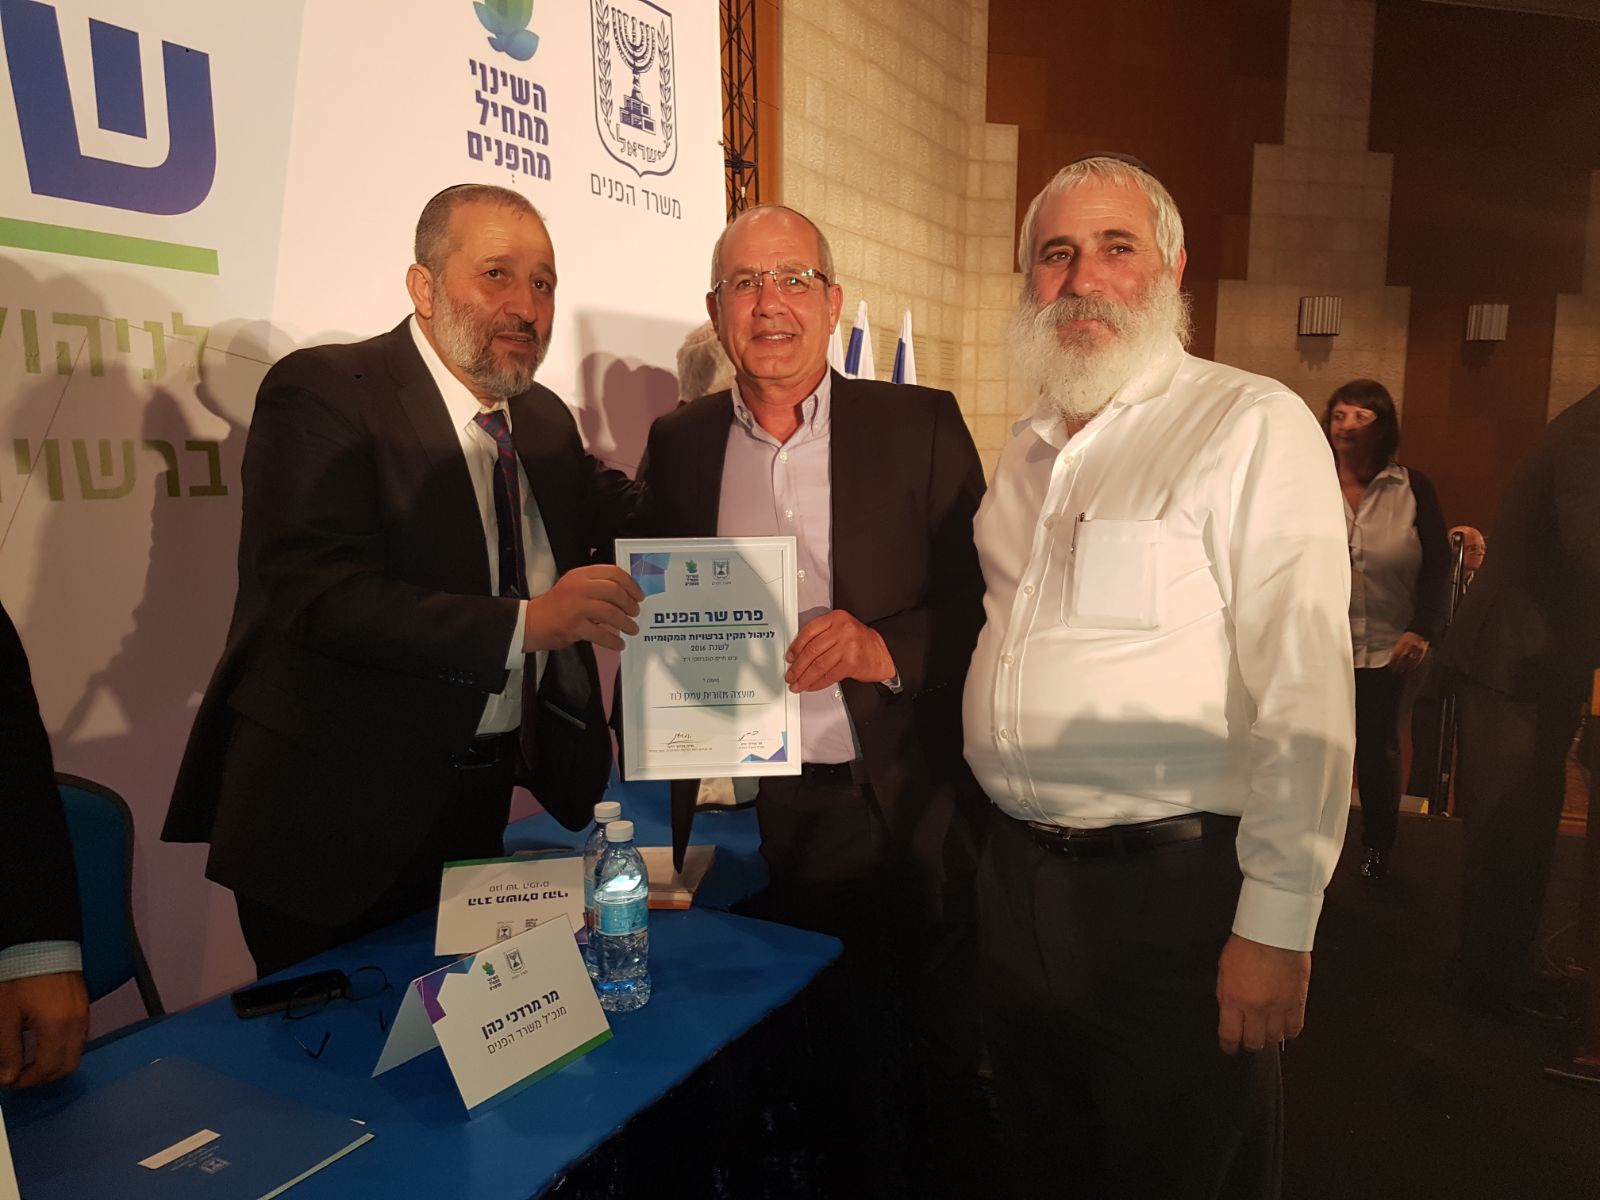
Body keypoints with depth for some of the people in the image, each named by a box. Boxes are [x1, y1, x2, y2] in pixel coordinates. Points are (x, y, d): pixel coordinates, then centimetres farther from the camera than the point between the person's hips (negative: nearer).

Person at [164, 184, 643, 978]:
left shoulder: (544, 420, 9)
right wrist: (524, 622, -30)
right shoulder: (323, 392, -14)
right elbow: (317, 598, -24)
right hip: (339, 815, -6)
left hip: (479, 804, 6)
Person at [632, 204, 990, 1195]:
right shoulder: (678, 443, 8)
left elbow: (986, 602, -3)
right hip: (743, 811, 2)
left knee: (937, 1072, 11)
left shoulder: (923, 427, 0)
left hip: (901, 814, -2)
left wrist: (886, 646, -22)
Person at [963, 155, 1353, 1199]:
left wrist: (1277, 925, -19)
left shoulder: (1253, 427, -13)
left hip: (1172, 888, -6)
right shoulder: (1028, 447, 11)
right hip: (1017, 874, 7)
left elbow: (1303, 690, -18)